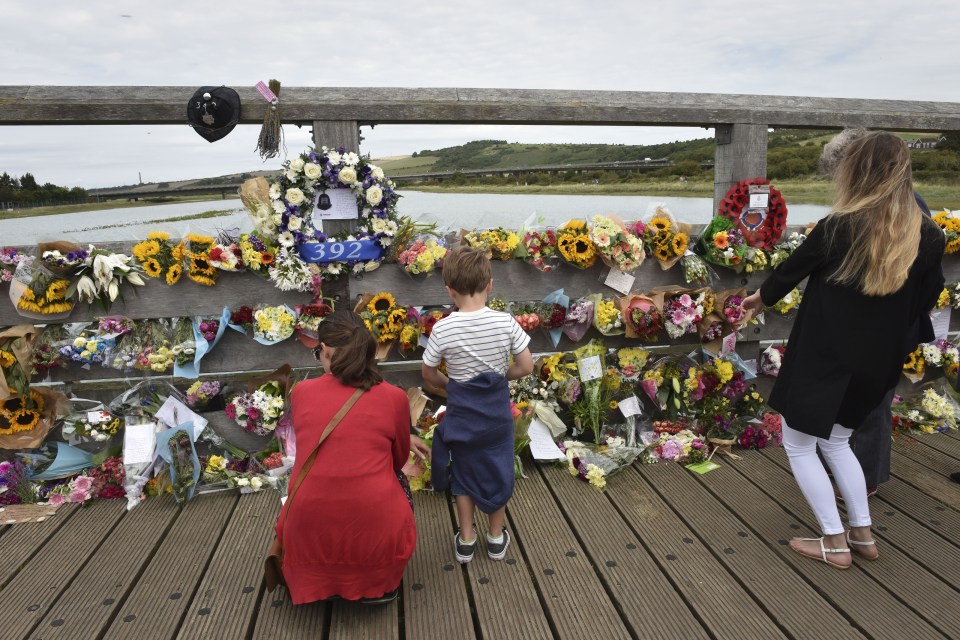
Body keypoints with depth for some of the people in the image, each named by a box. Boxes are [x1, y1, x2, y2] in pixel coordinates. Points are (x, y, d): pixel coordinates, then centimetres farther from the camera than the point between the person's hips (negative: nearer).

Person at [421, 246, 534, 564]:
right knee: (498, 470, 19)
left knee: (464, 473, 18)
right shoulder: (505, 322, -16)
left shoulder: (442, 329, -17)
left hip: (461, 410, 0)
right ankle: (496, 538, 34)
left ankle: (466, 540, 32)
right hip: (497, 409, 1)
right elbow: (526, 367, -9)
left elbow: (429, 374, -5)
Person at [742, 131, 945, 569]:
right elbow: (925, 300, 8)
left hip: (822, 355, -6)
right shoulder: (928, 236, -3)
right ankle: (863, 535, 28)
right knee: (836, 440, 25)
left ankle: (835, 543, 16)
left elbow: (793, 270, -2)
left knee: (798, 444, 11)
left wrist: (762, 296, 17)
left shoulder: (837, 229, -18)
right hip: (877, 361, 6)